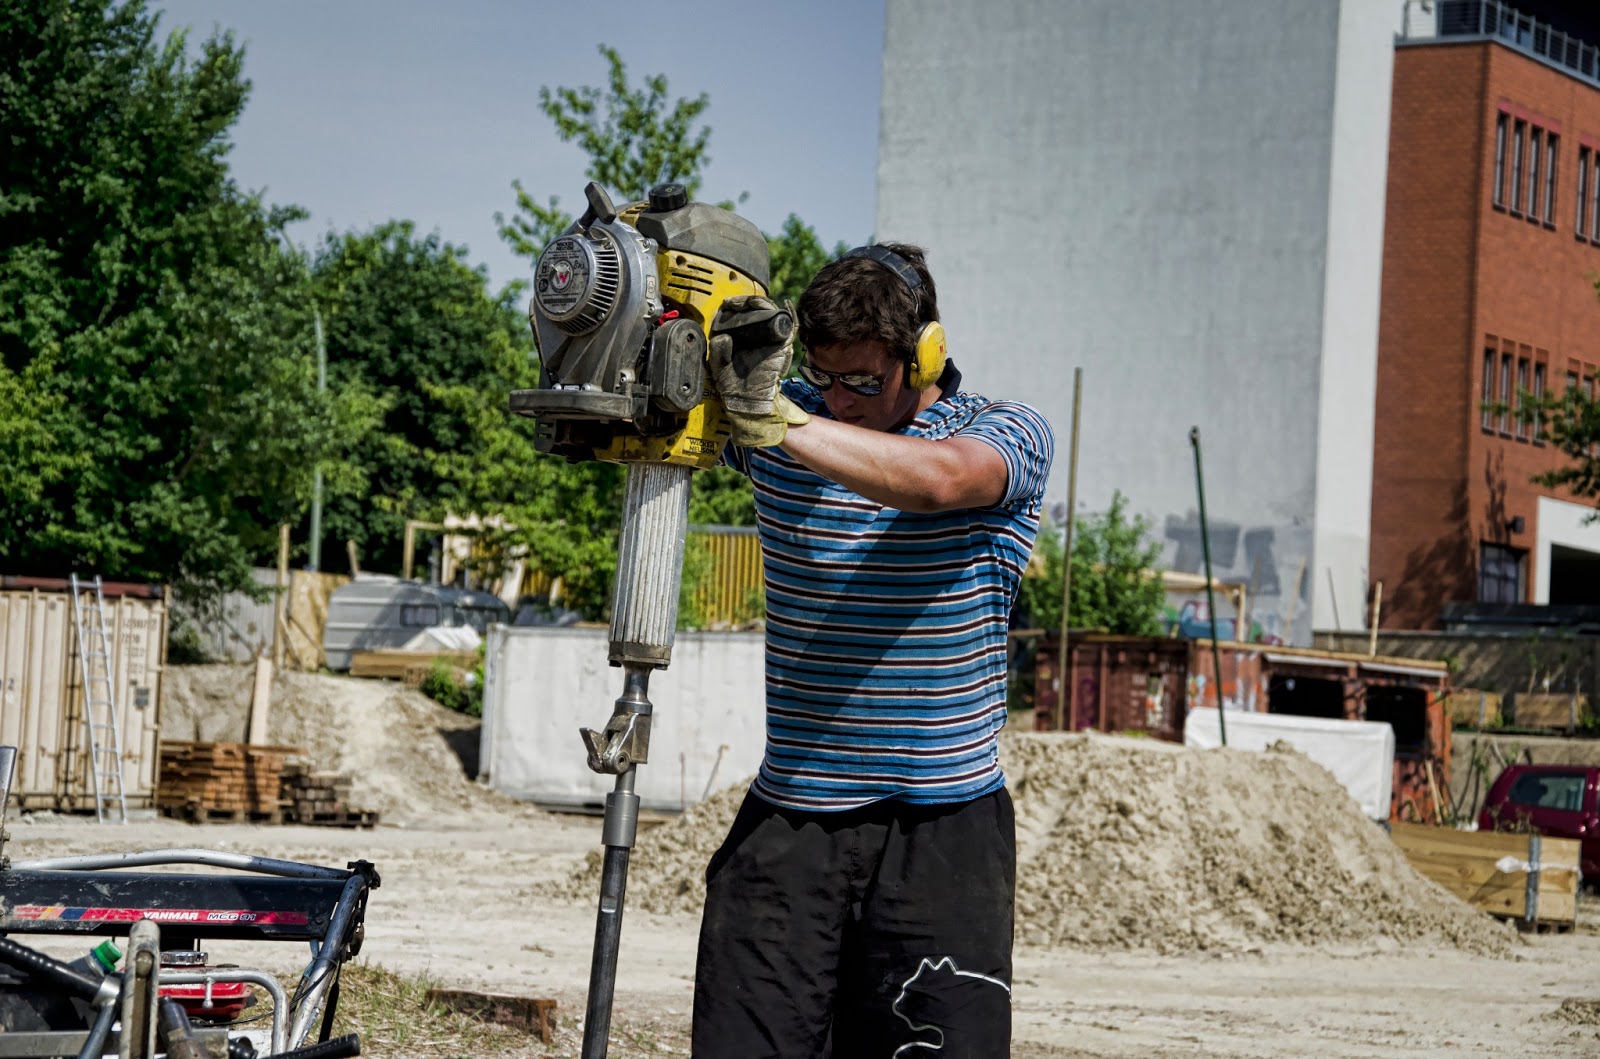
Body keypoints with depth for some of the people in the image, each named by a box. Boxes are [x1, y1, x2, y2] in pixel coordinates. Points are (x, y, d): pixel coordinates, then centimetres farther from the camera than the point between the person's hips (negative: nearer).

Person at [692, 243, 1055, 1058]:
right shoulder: (788, 413, 5)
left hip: (940, 833, -3)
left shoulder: (1006, 436, -4)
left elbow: (938, 478, -27)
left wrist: (776, 420, -38)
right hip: (787, 817, 3)